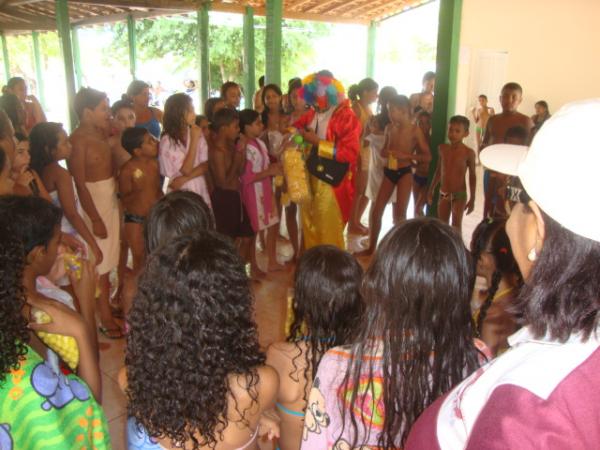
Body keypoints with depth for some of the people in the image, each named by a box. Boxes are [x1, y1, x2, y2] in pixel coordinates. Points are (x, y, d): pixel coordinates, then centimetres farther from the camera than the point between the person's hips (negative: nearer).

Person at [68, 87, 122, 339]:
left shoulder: (101, 134, 8)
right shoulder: (78, 140, -17)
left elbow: (112, 167, 2)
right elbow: (80, 185, -18)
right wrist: (95, 219, -18)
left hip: (111, 200, 8)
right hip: (94, 203, -8)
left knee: (109, 260, 17)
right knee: (100, 263, 1)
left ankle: (108, 307, 31)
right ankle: (105, 318, 12)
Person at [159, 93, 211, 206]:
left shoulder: (197, 133, 2)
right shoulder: (167, 141, -12)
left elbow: (205, 165, -1)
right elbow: (186, 170, -17)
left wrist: (185, 179, -15)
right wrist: (194, 140, -16)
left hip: (200, 191, 4)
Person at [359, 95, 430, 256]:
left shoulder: (414, 130, -9)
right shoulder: (389, 128, 6)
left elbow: (427, 156, -9)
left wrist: (405, 155, -21)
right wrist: (385, 152, -4)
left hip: (404, 173, -5)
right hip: (389, 172, 5)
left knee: (401, 213, 0)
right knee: (376, 211, 5)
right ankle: (371, 247, 19)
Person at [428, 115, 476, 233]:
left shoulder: (468, 152, -11)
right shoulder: (443, 148, 2)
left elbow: (472, 176, -5)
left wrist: (472, 199, -6)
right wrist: (431, 190, 15)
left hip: (459, 194, -5)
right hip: (443, 193, 5)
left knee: (456, 225, -7)